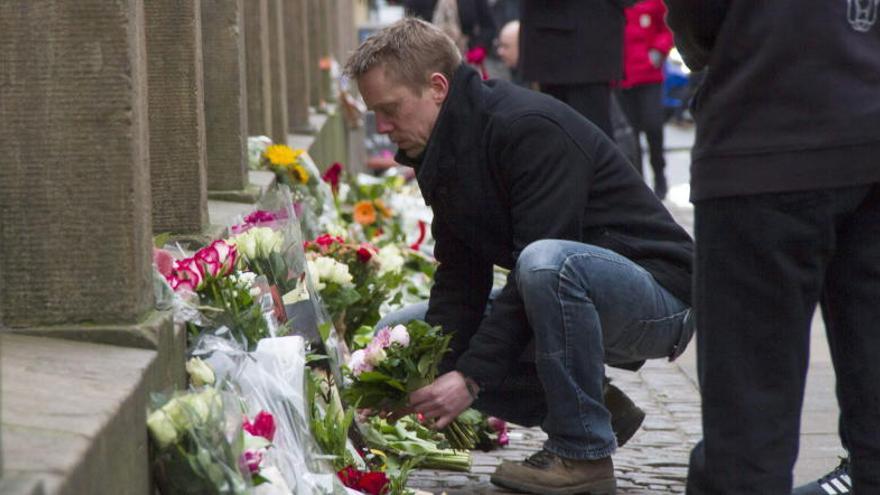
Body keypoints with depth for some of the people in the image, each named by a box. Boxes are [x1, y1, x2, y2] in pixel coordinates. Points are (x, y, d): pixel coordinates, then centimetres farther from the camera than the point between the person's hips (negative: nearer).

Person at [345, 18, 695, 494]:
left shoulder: (531, 129, -24)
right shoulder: (442, 154, 4)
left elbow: (538, 262, -29)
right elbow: (459, 281, 2)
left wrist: (471, 377, -29)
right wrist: (432, 376, -13)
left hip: (659, 292, -9)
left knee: (547, 263, -40)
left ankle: (583, 454, -23)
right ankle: (591, 409, 7)